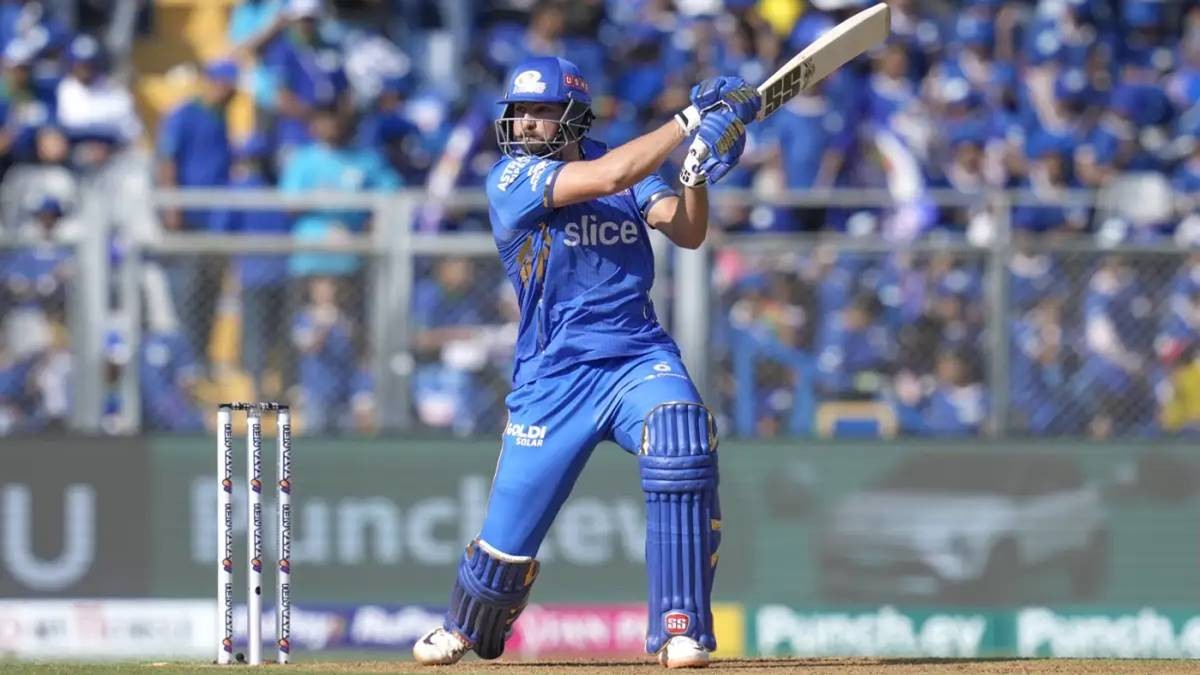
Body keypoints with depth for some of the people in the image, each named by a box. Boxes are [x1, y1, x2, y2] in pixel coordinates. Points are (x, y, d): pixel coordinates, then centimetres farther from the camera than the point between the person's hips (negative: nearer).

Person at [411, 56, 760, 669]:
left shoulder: (631, 174, 6)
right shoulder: (512, 179, -10)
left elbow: (688, 232, -4)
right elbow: (607, 178, -23)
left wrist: (697, 172, -21)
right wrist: (691, 121, -22)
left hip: (639, 357, 2)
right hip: (554, 378, -2)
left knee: (683, 446, -29)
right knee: (510, 535, 3)